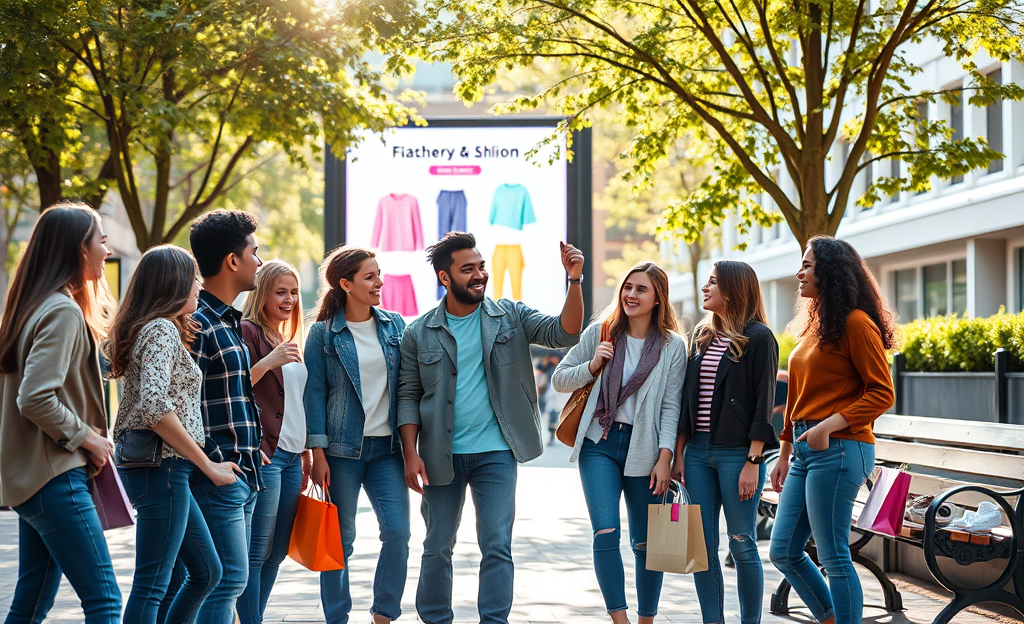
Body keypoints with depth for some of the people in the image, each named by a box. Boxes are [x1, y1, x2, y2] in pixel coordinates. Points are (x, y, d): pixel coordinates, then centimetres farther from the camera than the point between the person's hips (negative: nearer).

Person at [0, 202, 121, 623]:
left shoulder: (39, 306, 15)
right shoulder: (63, 311, -15)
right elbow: (35, 399, -24)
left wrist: (87, 435, 10)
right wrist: (87, 437, -11)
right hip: (55, 478, -10)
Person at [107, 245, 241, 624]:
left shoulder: (148, 329, 17)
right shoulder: (162, 331, -13)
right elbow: (155, 406, -25)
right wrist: (208, 465, -20)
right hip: (162, 464, -10)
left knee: (206, 571, 15)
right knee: (151, 584, -7)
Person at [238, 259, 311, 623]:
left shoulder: (291, 338, 20)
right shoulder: (249, 331, -5)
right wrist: (267, 362, -25)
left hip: (292, 455, 8)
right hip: (264, 454, -8)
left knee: (277, 551, 8)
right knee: (257, 549, -9)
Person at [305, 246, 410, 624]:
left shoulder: (394, 326, 8)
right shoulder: (324, 333, -1)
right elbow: (315, 393, -2)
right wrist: (318, 454, -8)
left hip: (387, 447, 3)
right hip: (343, 448, -3)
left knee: (398, 532, -7)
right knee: (339, 539, 1)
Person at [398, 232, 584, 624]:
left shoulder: (509, 317, 2)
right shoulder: (419, 334, 1)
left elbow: (564, 333, -8)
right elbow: (409, 397, 2)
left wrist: (575, 281, -22)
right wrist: (411, 453, -7)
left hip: (495, 452, 0)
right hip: (442, 455, 0)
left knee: (497, 546, -3)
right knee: (438, 547, 10)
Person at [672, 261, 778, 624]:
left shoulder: (758, 338, -4)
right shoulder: (702, 336, 15)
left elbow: (764, 404, -9)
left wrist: (753, 462, -14)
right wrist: (679, 453, 11)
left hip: (737, 453, -6)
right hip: (698, 452, 6)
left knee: (742, 546, 0)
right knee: (702, 546, 4)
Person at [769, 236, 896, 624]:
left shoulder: (855, 323, -9)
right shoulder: (814, 325, 18)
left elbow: (881, 394, -13)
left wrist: (828, 426, -21)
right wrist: (785, 453, 22)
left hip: (838, 448, -9)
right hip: (806, 450, 9)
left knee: (833, 557, -5)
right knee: (784, 552, 10)